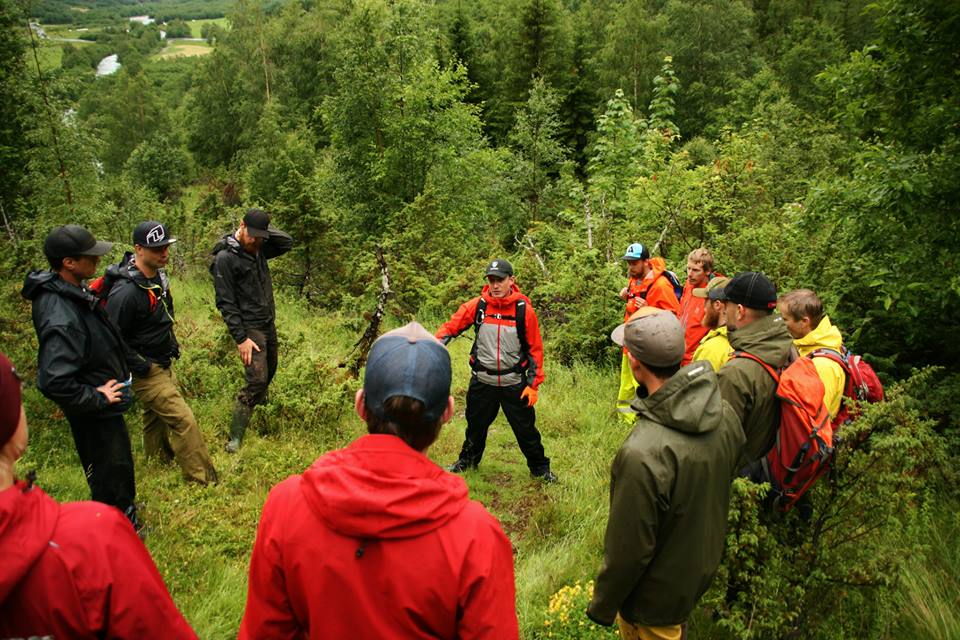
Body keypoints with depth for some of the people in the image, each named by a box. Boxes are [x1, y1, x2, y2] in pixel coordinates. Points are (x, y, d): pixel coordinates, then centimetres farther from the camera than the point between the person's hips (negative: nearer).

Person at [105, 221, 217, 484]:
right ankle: (204, 481, 3)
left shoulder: (158, 274, 1)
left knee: (156, 416, 25)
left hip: (163, 364, 9)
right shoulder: (126, 291, -29)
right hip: (147, 372, -9)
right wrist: (139, 366, -17)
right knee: (184, 421, -8)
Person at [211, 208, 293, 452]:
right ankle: (234, 440, -6)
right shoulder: (225, 258, -17)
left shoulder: (258, 248, 5)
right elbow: (226, 303, -17)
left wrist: (265, 227, -5)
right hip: (250, 328, -8)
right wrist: (241, 338, -19)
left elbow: (287, 242, 9)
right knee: (257, 380, -13)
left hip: (269, 324, 8)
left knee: (269, 371, 19)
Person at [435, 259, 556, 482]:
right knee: (476, 425, 19)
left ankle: (540, 468, 28)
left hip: (514, 383, -1)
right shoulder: (477, 305, -6)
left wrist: (534, 384, -6)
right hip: (482, 382, 2)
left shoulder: (524, 309, -9)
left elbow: (535, 348, -3)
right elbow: (451, 326, -3)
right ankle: (467, 460, 43)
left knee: (526, 429, 7)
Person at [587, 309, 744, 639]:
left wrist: (602, 607, -11)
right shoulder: (725, 414, -15)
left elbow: (628, 550, -28)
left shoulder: (642, 454, -39)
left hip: (655, 600, -6)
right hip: (704, 572, 6)